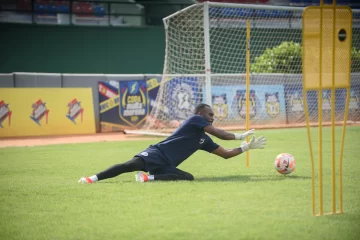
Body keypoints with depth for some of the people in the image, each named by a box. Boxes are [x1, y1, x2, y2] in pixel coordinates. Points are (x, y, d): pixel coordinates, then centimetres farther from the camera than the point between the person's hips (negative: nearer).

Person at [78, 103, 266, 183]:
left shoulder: (204, 140, 25)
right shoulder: (195, 120, 3)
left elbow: (225, 154, 29)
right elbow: (220, 134, -4)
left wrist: (248, 147, 25)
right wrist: (240, 136, 9)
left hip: (166, 165, 8)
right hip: (156, 154, -8)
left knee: (189, 177, -19)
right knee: (130, 165, -31)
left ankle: (149, 177, -24)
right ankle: (93, 178, -31)